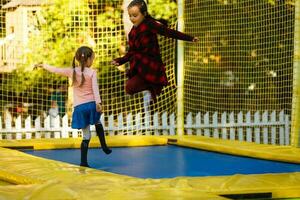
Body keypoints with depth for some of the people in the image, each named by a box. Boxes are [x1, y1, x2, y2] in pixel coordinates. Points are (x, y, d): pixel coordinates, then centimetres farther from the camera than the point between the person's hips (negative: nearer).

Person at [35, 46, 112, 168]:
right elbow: (95, 88, -12)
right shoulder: (92, 72, -3)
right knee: (97, 123, 32)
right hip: (91, 104, -1)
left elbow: (56, 70, 9)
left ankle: (83, 162, 4)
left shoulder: (72, 72, 3)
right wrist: (98, 103, -19)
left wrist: (43, 66, 23)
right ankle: (104, 146, 29)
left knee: (86, 136, 7)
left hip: (79, 107, 2)